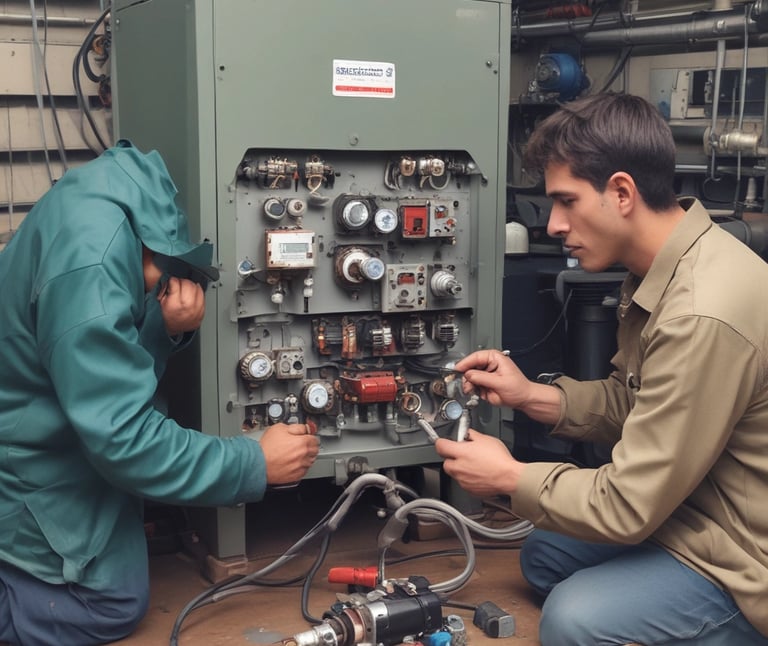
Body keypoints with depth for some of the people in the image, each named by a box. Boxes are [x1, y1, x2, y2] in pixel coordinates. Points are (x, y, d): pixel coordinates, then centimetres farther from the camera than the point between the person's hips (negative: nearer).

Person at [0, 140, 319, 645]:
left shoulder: (112, 195, -9)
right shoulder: (91, 257, -37)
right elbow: (122, 437, -33)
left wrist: (166, 329, -20)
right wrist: (256, 464, -24)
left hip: (50, 433, 9)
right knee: (116, 604, 6)